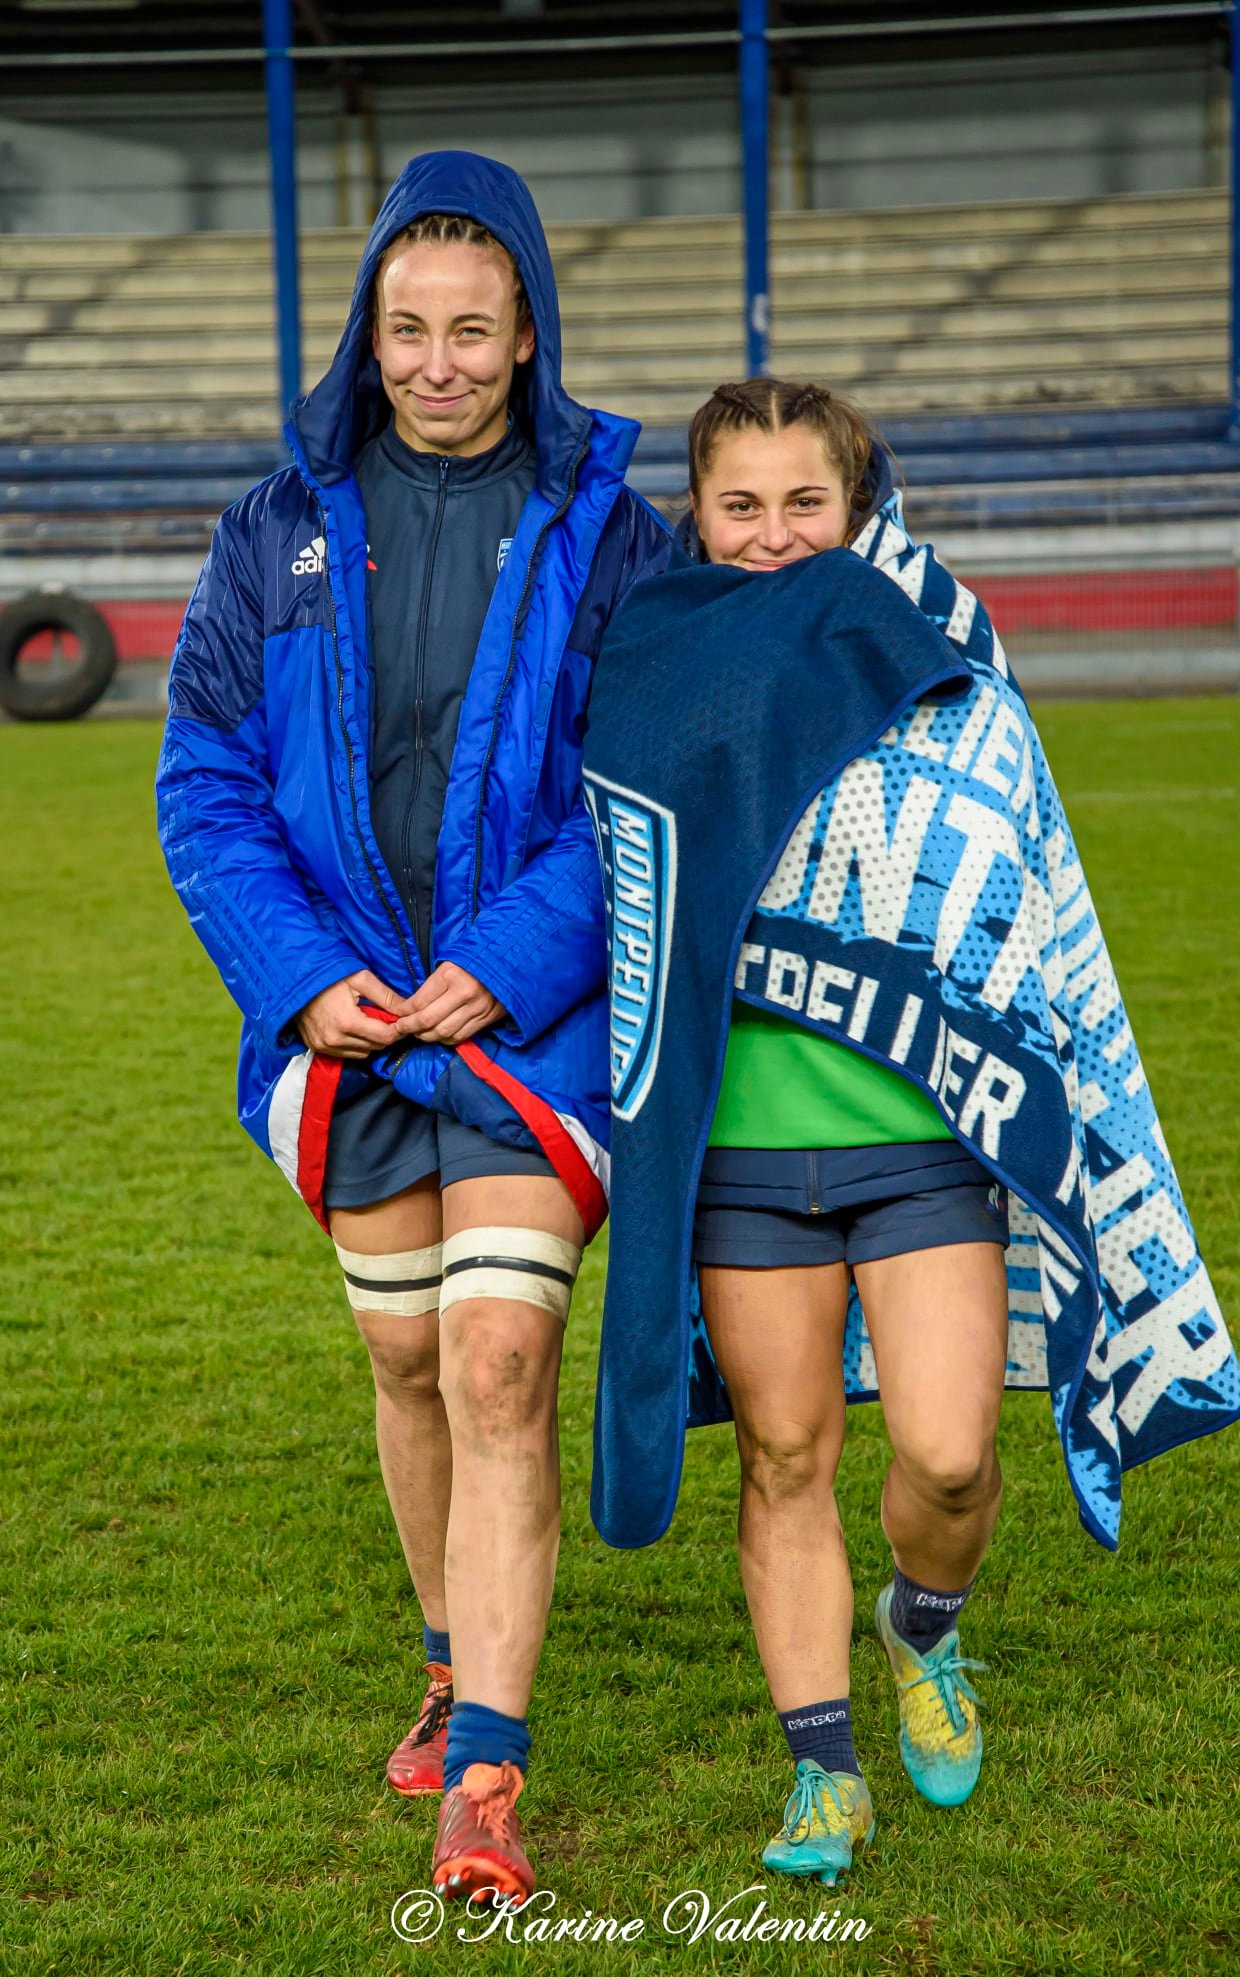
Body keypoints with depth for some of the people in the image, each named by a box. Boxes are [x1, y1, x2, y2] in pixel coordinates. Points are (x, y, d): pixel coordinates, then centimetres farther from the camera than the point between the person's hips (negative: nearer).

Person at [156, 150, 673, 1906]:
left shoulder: (604, 534, -3)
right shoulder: (284, 528, 3)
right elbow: (206, 784, 3)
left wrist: (506, 968, -16)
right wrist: (304, 974, -10)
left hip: (537, 1020, -3)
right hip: (349, 1019, 3)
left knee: (501, 1368, -12)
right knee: (409, 1363, 15)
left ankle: (484, 1782, -10)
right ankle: (461, 1665, 37)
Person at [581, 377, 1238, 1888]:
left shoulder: (952, 684, 2)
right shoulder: (657, 682, 5)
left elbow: (1031, 916, 8)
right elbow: (635, 919, 15)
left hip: (926, 1135, -1)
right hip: (739, 1141, 1)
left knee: (946, 1453, -7)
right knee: (785, 1454, 5)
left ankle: (924, 1630, 27)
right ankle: (823, 1771, 18)